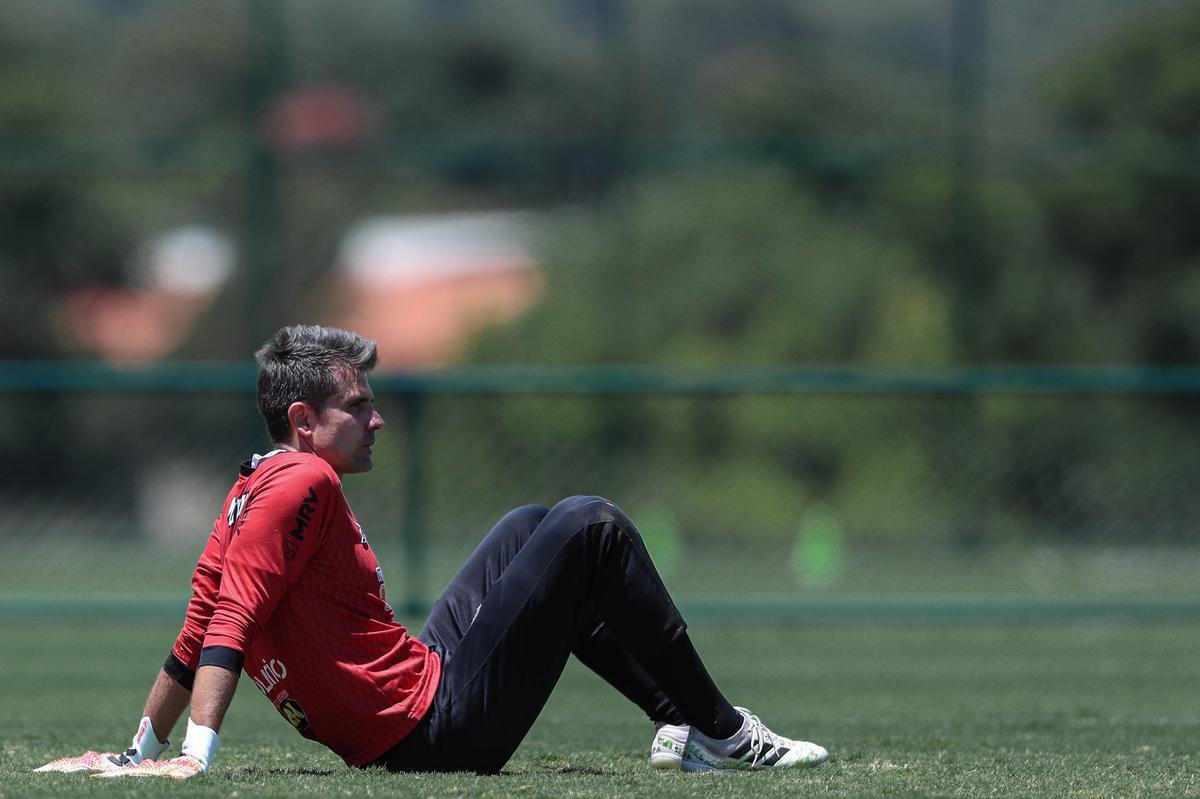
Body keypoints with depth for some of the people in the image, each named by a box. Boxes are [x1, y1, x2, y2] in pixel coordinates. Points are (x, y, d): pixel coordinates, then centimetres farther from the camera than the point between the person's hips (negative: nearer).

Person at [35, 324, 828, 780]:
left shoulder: (254, 492, 10)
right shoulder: (304, 483, -17)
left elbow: (195, 639, 11)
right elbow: (230, 624, -25)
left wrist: (143, 752, 13)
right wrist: (195, 756, -32)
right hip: (439, 728, -10)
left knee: (528, 531, 27)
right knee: (592, 526, -5)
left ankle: (680, 727, 24)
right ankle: (721, 731, 6)